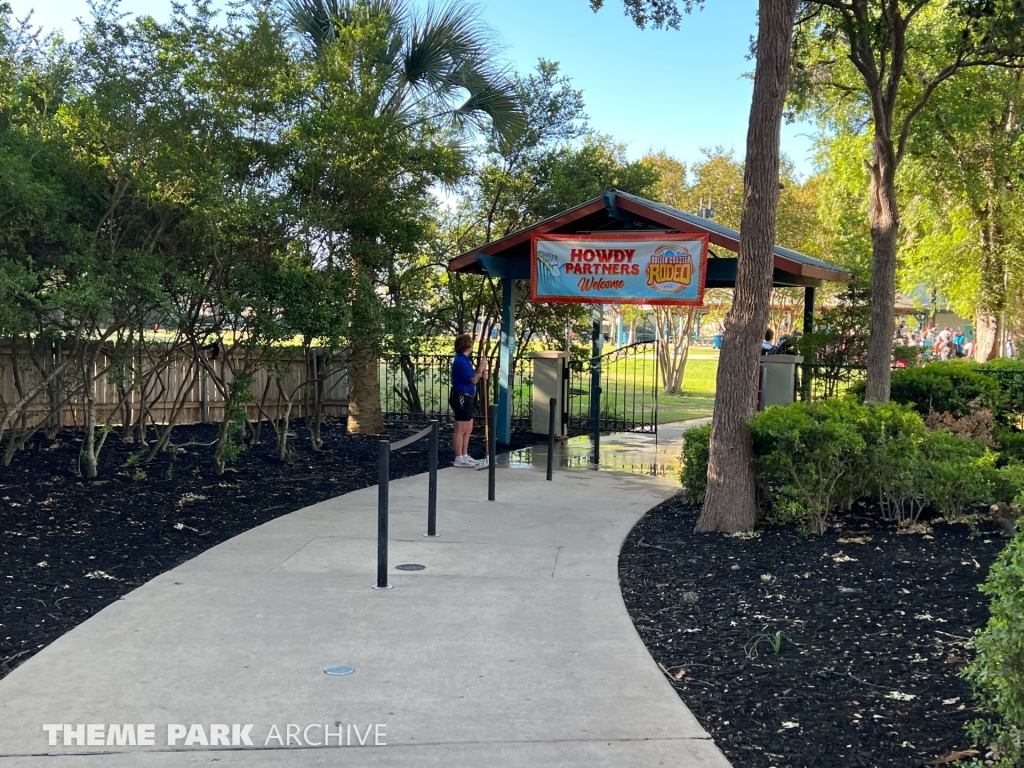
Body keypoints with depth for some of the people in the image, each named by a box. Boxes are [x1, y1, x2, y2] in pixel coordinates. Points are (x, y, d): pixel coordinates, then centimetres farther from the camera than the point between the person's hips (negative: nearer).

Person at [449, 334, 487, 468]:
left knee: (468, 429, 15)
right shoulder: (460, 361, -18)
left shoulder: (465, 359, 14)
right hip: (461, 397, -10)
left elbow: (473, 378, 20)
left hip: (468, 398, 10)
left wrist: (482, 375, 1)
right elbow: (473, 380, -18)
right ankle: (459, 459, 0)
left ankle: (464, 456, 23)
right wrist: (481, 367, -7)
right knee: (461, 429, -5)